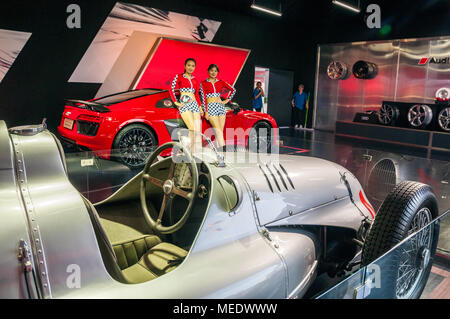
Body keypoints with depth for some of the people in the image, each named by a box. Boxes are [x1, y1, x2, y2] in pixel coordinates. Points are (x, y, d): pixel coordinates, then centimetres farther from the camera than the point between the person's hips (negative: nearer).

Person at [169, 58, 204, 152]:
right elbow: (171, 89, 0)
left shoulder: (195, 80, 19)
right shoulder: (179, 76, 6)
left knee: (198, 130, -3)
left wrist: (200, 107, 15)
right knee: (192, 128, -21)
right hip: (184, 104, -5)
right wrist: (176, 102, -6)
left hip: (195, 104, 5)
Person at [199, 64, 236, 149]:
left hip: (220, 106, 4)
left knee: (220, 131, 0)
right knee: (218, 131, -14)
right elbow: (203, 98, -3)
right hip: (210, 107, -4)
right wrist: (206, 111, -10)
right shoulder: (203, 83, 3)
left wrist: (227, 100, 10)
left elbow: (233, 90, 19)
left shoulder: (220, 82, 11)